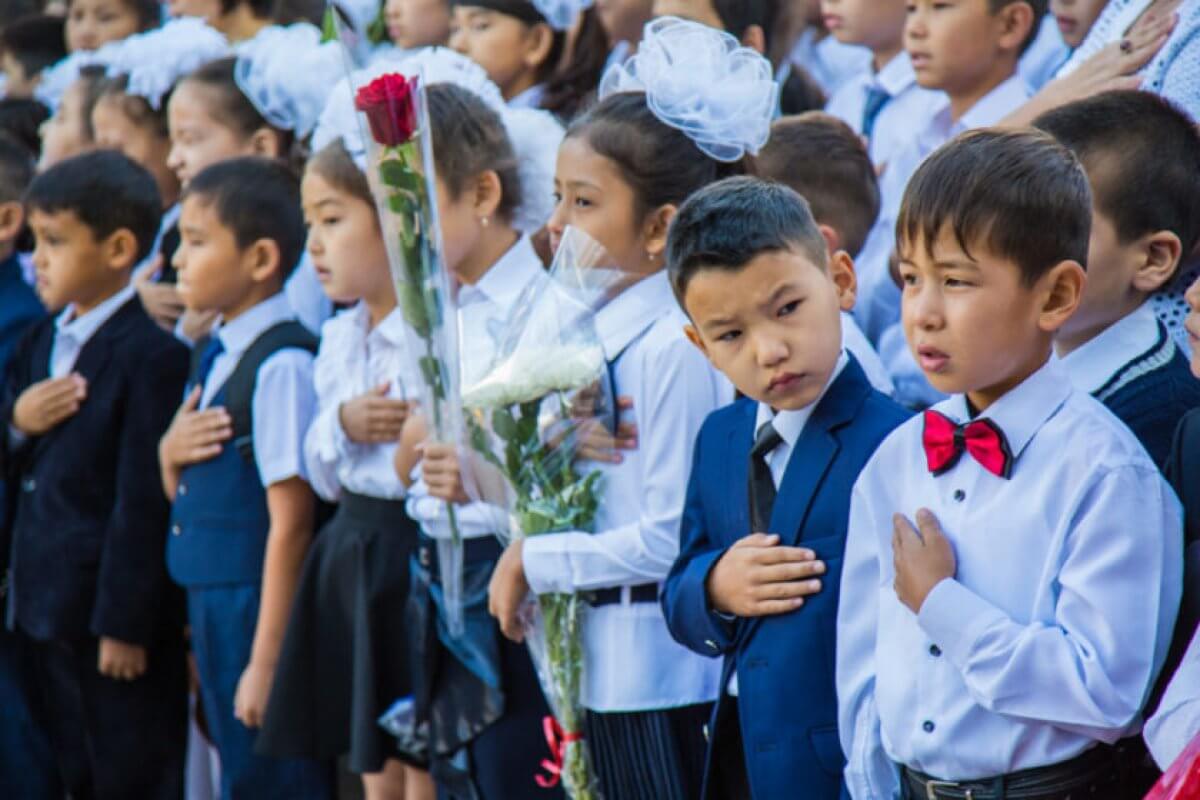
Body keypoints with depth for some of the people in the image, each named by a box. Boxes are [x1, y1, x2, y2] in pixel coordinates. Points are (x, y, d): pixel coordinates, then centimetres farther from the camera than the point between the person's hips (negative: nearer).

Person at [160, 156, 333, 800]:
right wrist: (169, 454, -3)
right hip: (209, 609, 9)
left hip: (262, 610, -9)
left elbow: (291, 522, -18)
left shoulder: (281, 364, -17)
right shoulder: (211, 356, 11)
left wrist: (266, 660, -18)